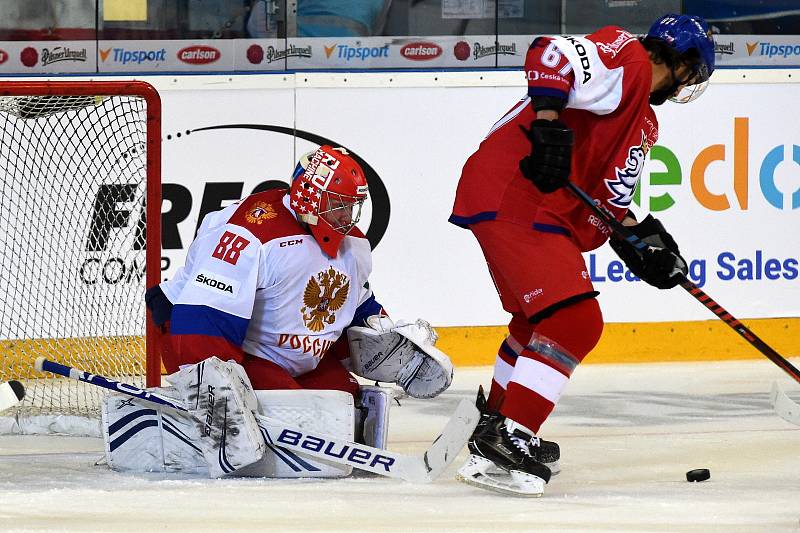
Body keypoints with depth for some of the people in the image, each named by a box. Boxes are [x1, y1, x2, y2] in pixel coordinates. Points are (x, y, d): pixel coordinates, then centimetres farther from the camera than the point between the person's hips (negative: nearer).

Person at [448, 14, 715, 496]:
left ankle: (495, 424, 44)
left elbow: (608, 198, 22)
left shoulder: (645, 124, 22)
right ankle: (501, 447, -18)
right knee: (575, 322, -15)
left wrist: (643, 240, 11)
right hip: (512, 198, -11)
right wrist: (549, 124, -30)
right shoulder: (628, 59, -8)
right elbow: (551, 55, -22)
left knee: (540, 317, 27)